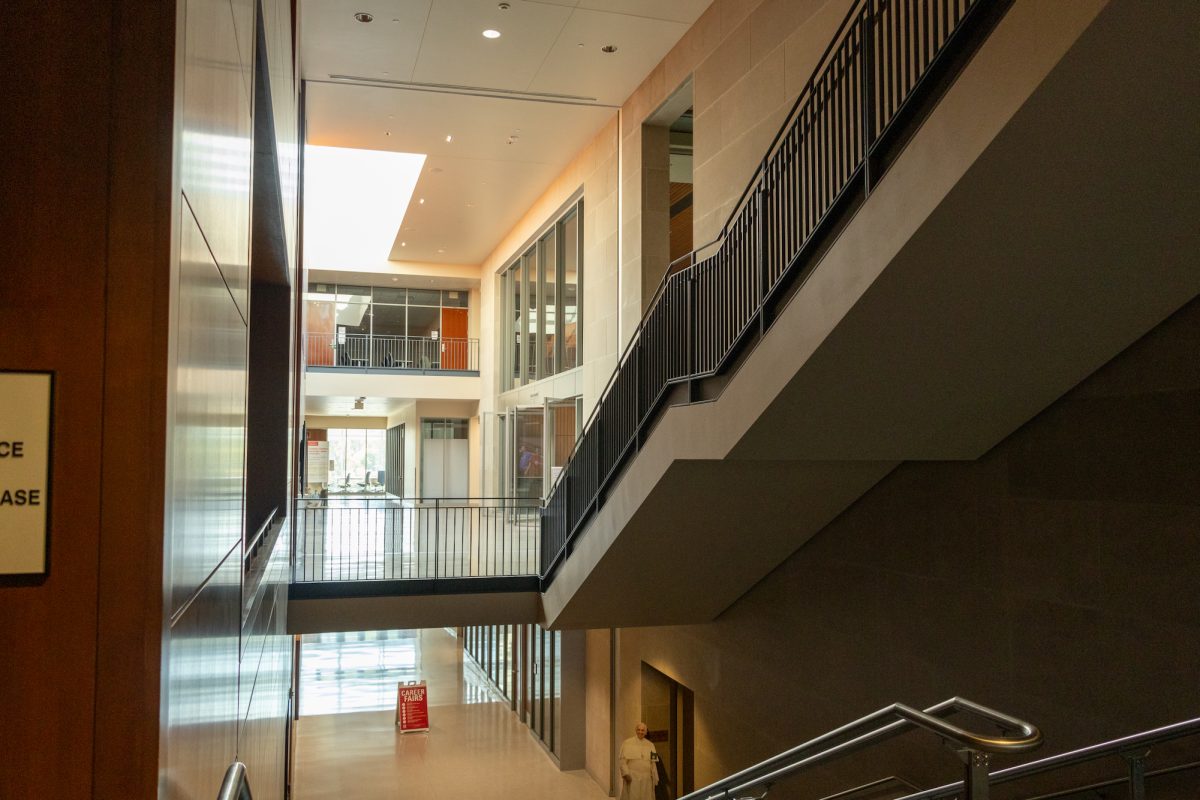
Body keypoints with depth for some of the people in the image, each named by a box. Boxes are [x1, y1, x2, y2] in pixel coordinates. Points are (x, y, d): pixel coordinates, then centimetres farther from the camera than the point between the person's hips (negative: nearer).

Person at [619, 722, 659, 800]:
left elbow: (653, 763, 11)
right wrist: (626, 774, -15)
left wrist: (655, 778, 7)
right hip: (632, 778, -3)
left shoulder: (650, 745, 10)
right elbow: (623, 760, -5)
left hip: (646, 779, 3)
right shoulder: (627, 743, 0)